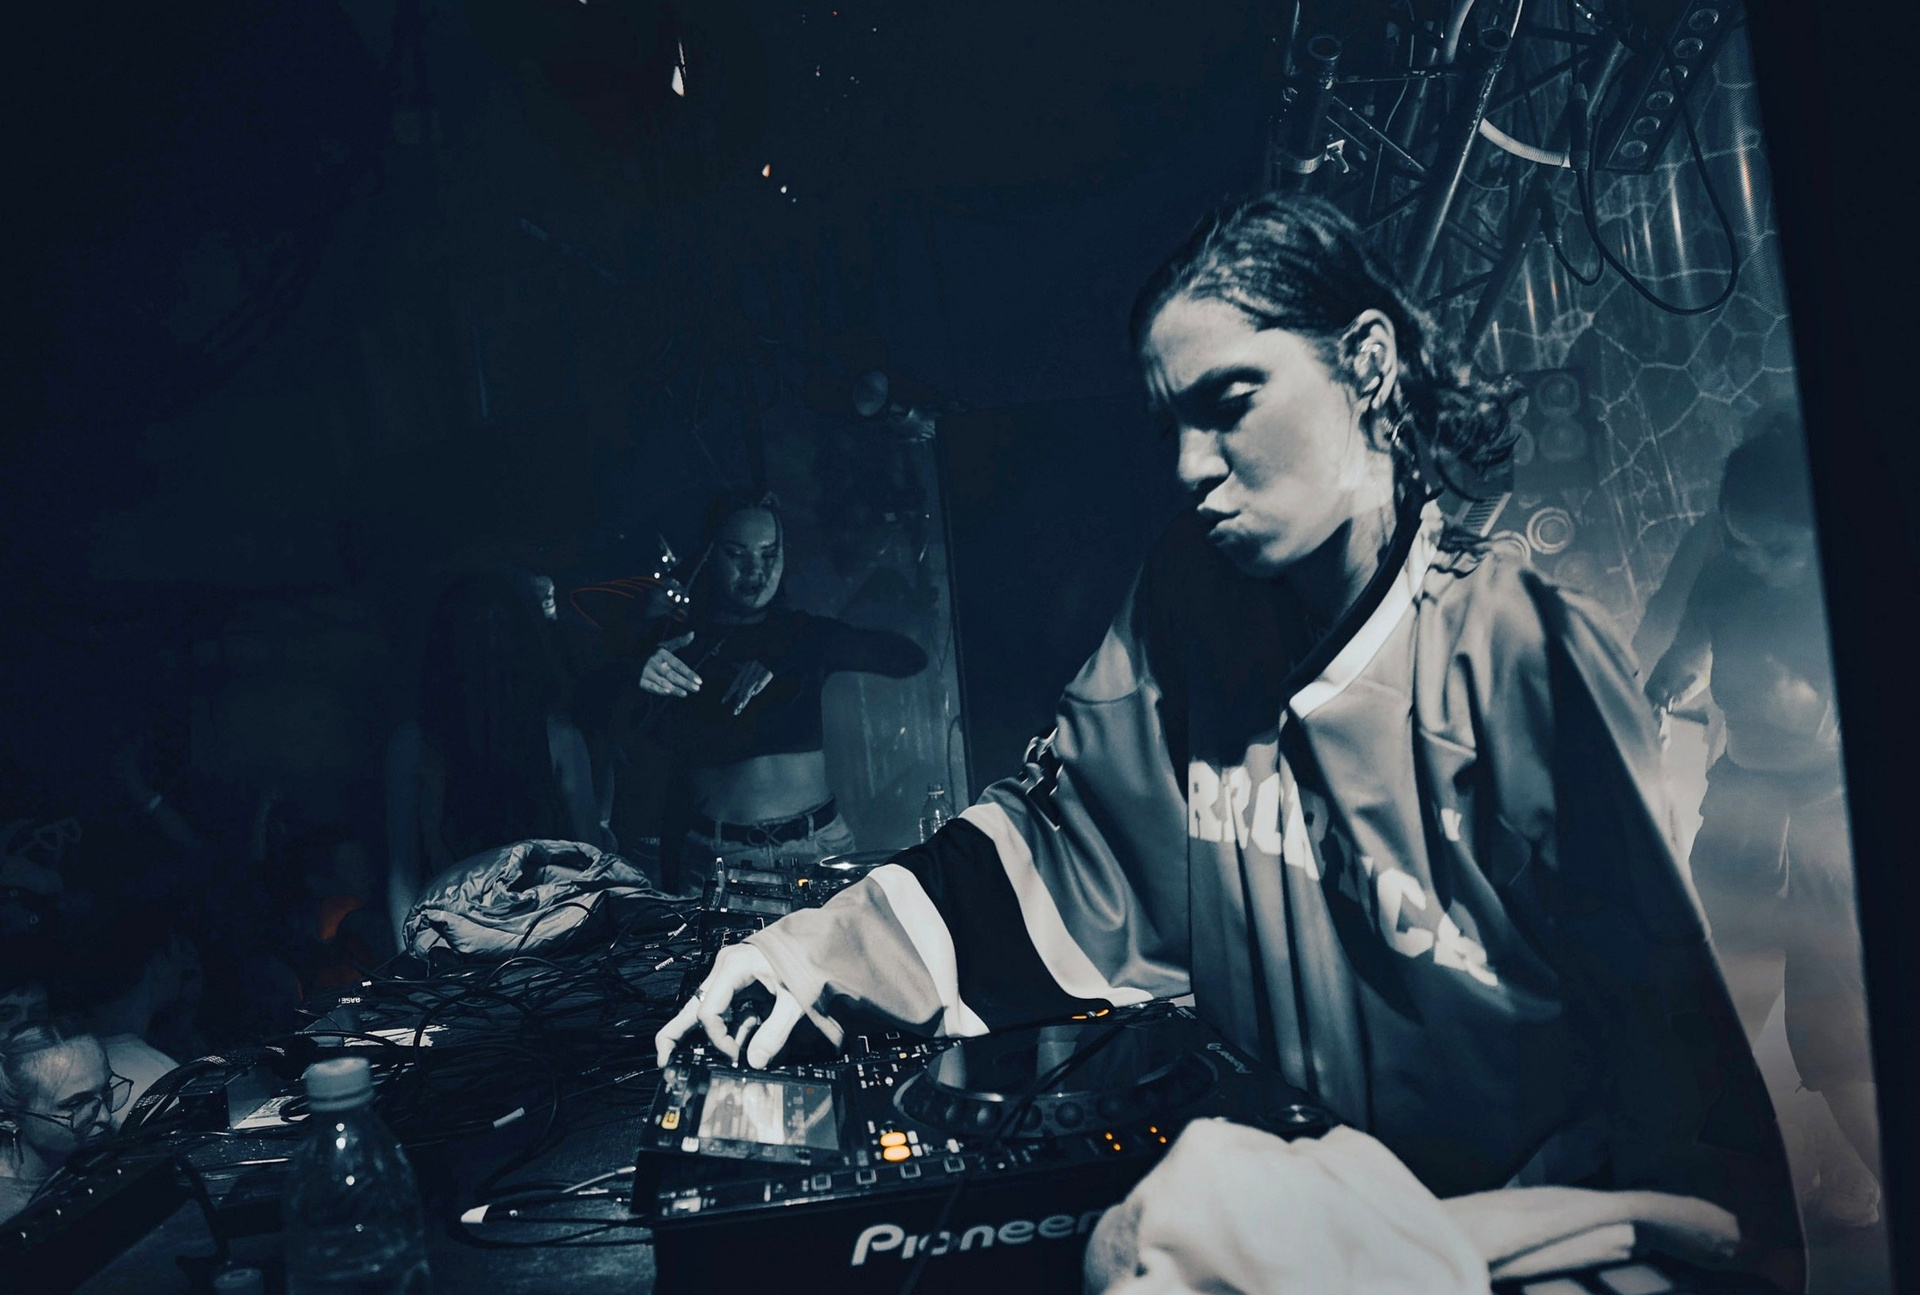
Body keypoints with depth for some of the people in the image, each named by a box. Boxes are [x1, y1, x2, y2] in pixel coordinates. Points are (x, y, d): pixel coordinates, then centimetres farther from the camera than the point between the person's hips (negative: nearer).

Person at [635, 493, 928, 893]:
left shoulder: (805, 634, 11)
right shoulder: (679, 642, 6)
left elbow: (909, 656, -3)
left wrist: (783, 660, -14)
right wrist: (637, 678, -28)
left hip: (819, 844, 1)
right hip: (717, 855, -1)